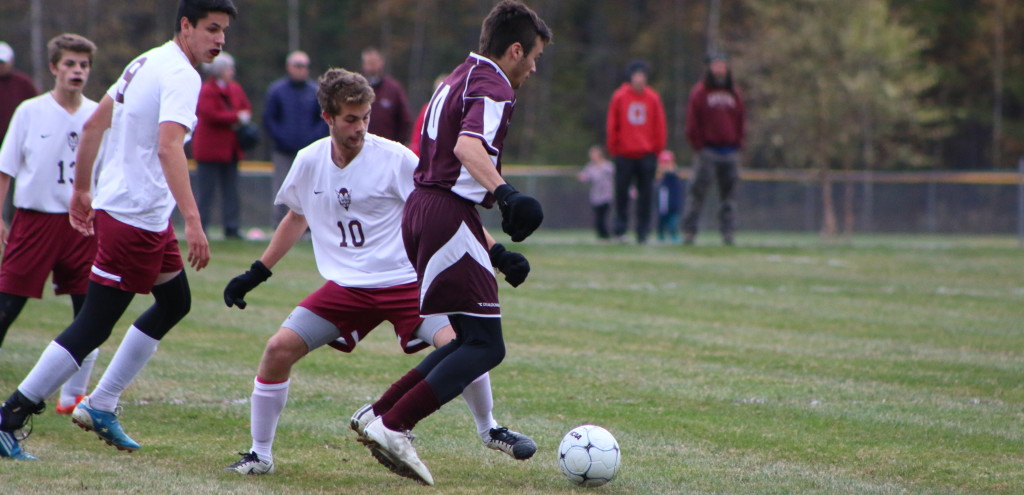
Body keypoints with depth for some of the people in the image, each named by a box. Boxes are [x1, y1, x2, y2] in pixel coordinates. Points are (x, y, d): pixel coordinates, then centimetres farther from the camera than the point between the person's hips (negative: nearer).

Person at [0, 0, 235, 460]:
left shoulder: (146, 62, 14)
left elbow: (93, 125, 19)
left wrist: (82, 189, 27)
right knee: (92, 327, -8)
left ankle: (100, 406, 21)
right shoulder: (180, 75, -16)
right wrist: (193, 221, -35)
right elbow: (168, 148, -29)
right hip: (134, 218, -10)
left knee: (174, 302, 20)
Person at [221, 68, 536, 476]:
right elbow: (296, 218, 20)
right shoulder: (309, 162, 0)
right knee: (279, 349, -14)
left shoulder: (394, 158, -12)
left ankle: (488, 429, 4)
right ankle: (260, 454, 4)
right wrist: (256, 274, 20)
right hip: (345, 286, 3)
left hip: (404, 282, -3)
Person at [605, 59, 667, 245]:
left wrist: (657, 148, 4)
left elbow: (660, 126, 8)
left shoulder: (653, 98, 5)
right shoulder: (619, 97, 2)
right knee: (621, 193, -2)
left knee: (645, 195, 1)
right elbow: (612, 125, 4)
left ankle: (643, 233, 6)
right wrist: (613, 148, 1)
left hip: (647, 154, 1)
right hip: (624, 155, -1)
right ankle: (620, 229, 3)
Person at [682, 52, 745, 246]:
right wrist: (699, 146, -7)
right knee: (698, 191, -7)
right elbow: (692, 124, -1)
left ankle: (728, 231, 3)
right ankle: (689, 230, -5)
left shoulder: (735, 94, 16)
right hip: (708, 151, -4)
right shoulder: (699, 92, 2)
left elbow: (741, 121, 18)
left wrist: (738, 144, 6)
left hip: (731, 151, 4)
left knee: (729, 193, 2)